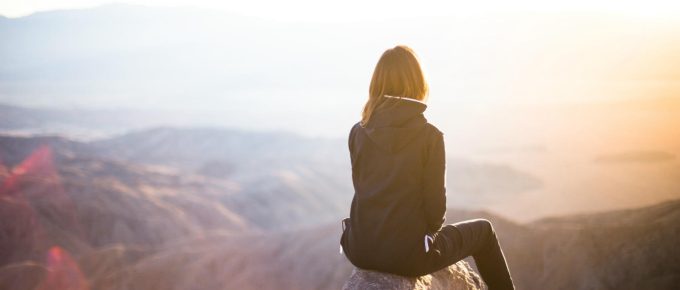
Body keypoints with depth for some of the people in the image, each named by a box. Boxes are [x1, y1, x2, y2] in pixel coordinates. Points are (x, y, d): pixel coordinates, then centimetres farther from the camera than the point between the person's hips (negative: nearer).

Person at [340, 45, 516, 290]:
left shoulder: (358, 132, -2)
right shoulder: (429, 136, -13)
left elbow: (362, 188, 8)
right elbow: (435, 201, -9)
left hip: (360, 250, 4)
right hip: (406, 254, -4)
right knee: (483, 230, 22)